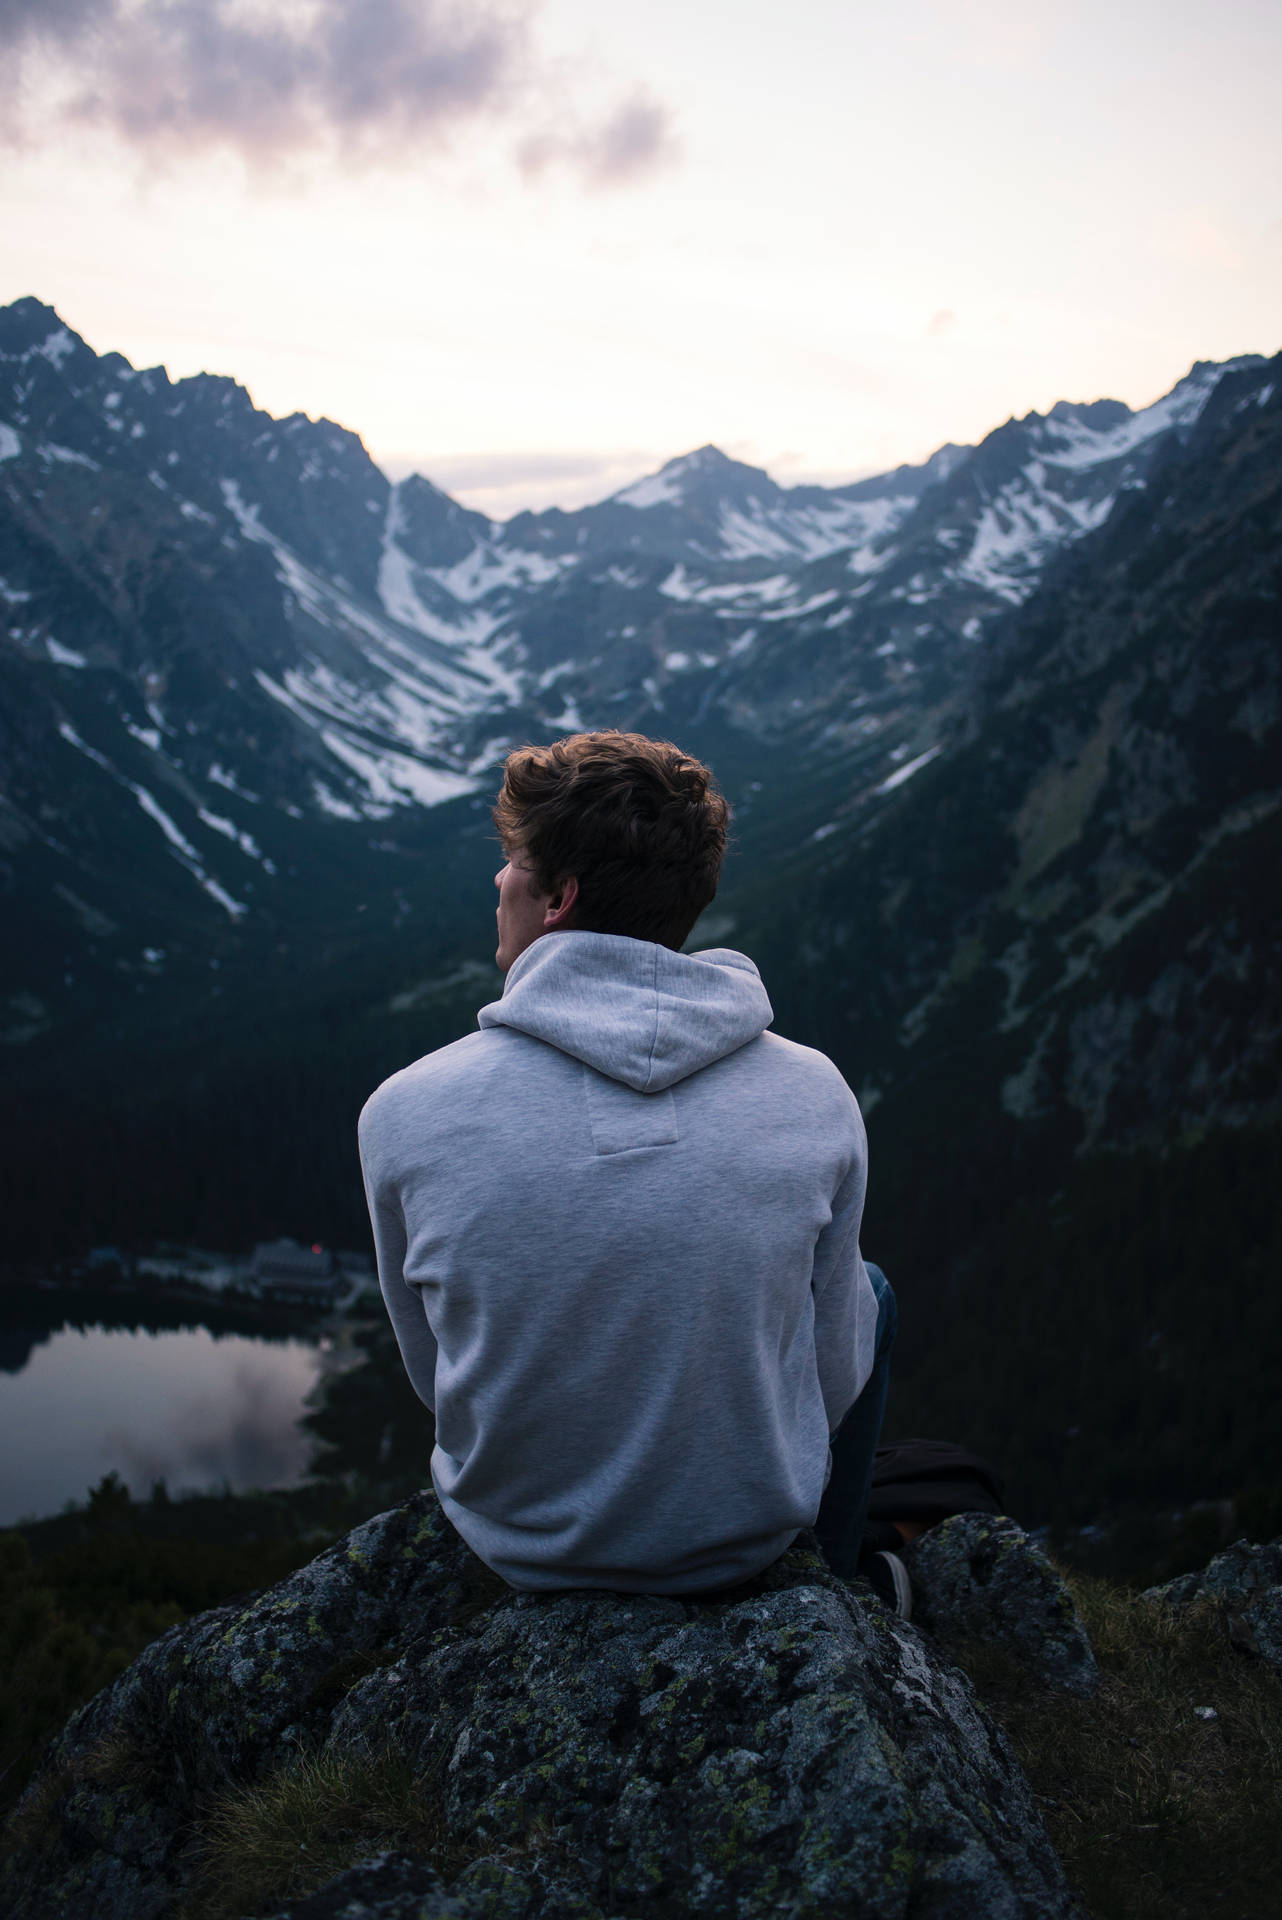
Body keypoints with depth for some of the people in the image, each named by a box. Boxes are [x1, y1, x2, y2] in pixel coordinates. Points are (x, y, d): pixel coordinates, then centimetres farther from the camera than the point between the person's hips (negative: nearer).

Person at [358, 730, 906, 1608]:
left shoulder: (405, 1113, -21)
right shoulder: (817, 1097, -20)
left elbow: (430, 1370, -4)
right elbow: (833, 1372, -6)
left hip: (518, 1544, 1)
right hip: (752, 1537, 0)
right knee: (868, 1292, 28)